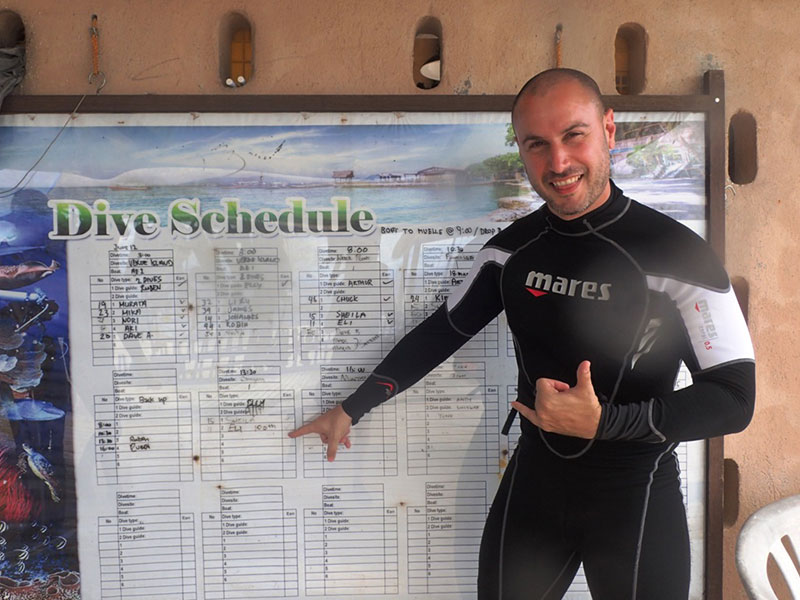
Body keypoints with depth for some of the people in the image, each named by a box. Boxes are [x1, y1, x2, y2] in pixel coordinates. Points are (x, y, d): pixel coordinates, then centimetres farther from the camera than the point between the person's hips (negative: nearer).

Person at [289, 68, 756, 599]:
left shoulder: (678, 254, -18)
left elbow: (733, 399, -15)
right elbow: (441, 332, 7)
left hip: (633, 494, -3)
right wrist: (351, 409, 9)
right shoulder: (511, 248, -4)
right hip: (534, 479, 4)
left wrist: (602, 422, -26)